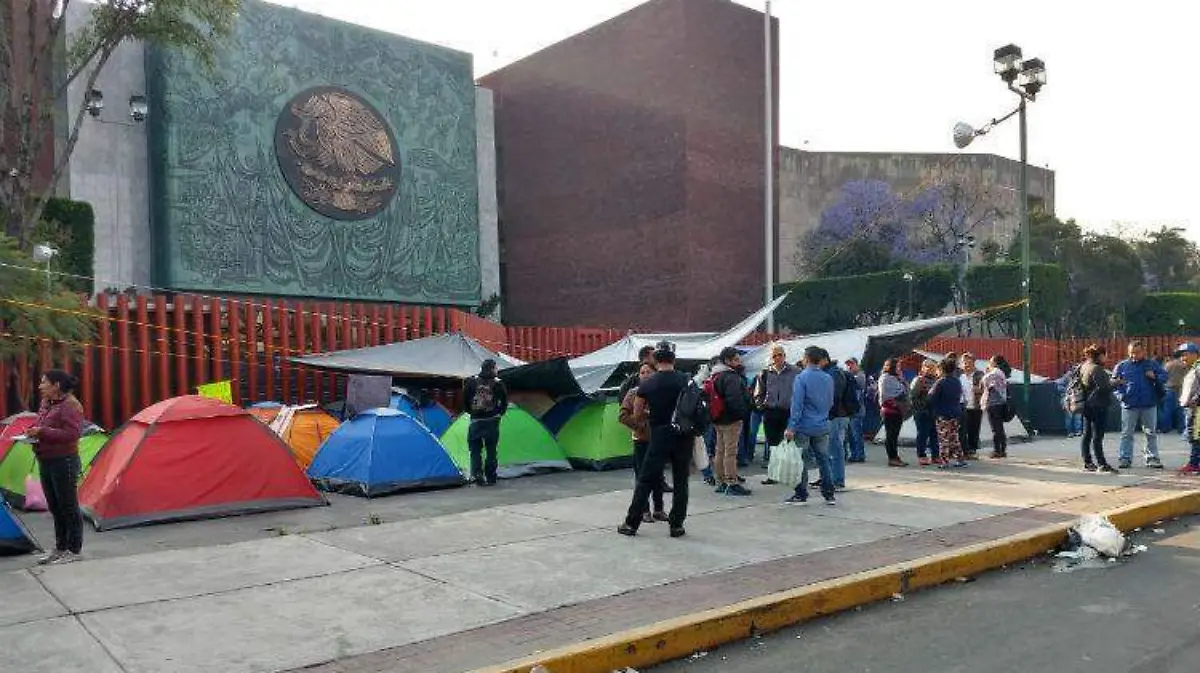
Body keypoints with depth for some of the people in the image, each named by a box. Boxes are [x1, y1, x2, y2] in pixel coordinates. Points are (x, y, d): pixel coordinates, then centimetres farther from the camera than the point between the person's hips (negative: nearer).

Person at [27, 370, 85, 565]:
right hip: (45, 461, 9)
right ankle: (60, 548, 26)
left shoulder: (70, 405, -14)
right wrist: (33, 432, 3)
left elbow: (71, 433, -22)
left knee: (68, 507, -1)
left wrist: (42, 432, -22)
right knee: (55, 508, 16)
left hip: (63, 461, -9)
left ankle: (74, 551, 8)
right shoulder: (46, 404, 13)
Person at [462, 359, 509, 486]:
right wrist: (499, 414, 11)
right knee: (491, 450, 7)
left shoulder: (472, 382, 0)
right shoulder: (498, 384, -3)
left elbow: (465, 399, 2)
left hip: (475, 421, 1)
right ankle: (490, 478, 8)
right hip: (492, 421, -1)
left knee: (475, 449, 8)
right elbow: (504, 401, -2)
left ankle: (477, 476, -3)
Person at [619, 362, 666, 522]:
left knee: (658, 475, 10)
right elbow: (622, 415, -2)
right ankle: (644, 511, 13)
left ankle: (658, 509, 22)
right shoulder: (633, 393, -1)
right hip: (641, 440, -1)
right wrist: (638, 425, -9)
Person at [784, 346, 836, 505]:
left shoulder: (801, 378, -12)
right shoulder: (828, 379, 5)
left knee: (802, 461, 3)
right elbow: (830, 403, 14)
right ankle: (829, 495, 15)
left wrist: (791, 427, -14)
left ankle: (801, 495, 7)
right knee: (823, 460, 11)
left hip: (805, 426, -5)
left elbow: (797, 404, -15)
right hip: (822, 427, 5)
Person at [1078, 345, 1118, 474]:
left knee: (1087, 435, 12)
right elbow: (1103, 387, -20)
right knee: (1097, 436, -8)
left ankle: (1087, 462, 18)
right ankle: (1102, 464, -6)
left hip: (1087, 406, 9)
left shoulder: (1083, 367, 12)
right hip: (1097, 406, -9)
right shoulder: (1096, 369, -16)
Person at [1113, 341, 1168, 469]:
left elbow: (1164, 376, 7)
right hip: (1129, 405, -1)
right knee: (1127, 433, 1)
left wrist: (1155, 377, -13)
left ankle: (1152, 458, 15)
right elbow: (1114, 383, 8)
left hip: (1149, 405, 1)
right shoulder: (1122, 366, 5)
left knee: (1151, 433, 7)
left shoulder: (1153, 365, 7)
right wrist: (1120, 395, -7)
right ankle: (1125, 458, 6)